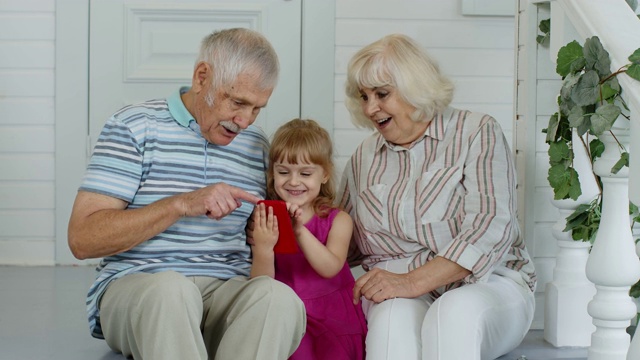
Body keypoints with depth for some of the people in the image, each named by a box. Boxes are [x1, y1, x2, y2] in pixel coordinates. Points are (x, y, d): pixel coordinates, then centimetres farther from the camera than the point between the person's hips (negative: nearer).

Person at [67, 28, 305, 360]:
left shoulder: (258, 145, 16)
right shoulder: (134, 127, 1)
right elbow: (82, 239, -8)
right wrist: (180, 204, -16)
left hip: (227, 292, 4)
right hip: (136, 287, -4)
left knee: (280, 297, -31)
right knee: (170, 288, -40)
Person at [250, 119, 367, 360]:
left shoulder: (338, 220, 3)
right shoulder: (265, 221, 3)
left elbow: (331, 268, -14)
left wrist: (300, 231, -27)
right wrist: (263, 248, -23)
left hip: (332, 319, 0)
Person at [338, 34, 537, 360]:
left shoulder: (476, 132, 0)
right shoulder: (364, 158, 17)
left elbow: (490, 229, -14)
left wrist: (412, 282, -22)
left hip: (485, 282, -3)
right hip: (397, 291, 3)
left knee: (456, 312, -40)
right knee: (394, 318, -35)